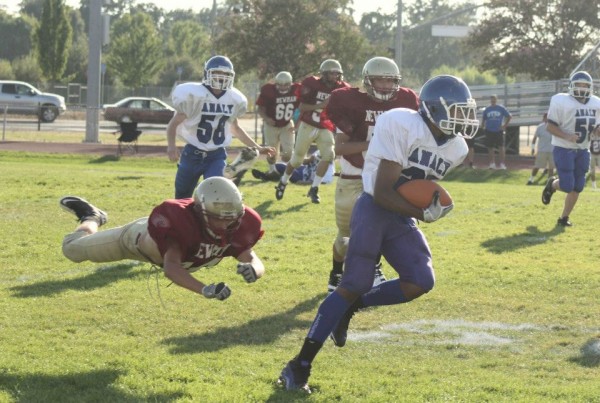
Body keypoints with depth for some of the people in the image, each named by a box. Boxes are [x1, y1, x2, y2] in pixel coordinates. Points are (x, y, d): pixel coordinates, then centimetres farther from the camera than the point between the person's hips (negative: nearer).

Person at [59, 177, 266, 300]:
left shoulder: (239, 225, -38)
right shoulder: (181, 219, -51)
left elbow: (253, 260, -35)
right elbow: (171, 267, -60)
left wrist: (253, 270, -61)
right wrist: (204, 289, -77)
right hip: (144, 234, -5)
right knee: (73, 249, 12)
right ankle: (91, 218, 46)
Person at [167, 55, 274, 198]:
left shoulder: (233, 99, 1)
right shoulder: (194, 95, -14)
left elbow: (235, 128, 19)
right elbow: (174, 124, -10)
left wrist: (257, 148, 18)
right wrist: (171, 146, -29)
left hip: (216, 156, 2)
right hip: (192, 154, -2)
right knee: (182, 200, 10)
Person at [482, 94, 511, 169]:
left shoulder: (501, 108, 3)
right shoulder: (487, 109, 9)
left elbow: (509, 116, 8)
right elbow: (483, 119, 19)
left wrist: (505, 125, 2)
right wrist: (483, 127, 4)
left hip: (499, 131, -2)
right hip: (489, 131, 2)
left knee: (501, 147, -7)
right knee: (490, 148, 4)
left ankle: (502, 164, -4)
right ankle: (492, 163, 13)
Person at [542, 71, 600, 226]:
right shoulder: (562, 102, -16)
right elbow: (550, 126, -13)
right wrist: (567, 137, -27)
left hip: (582, 150, 6)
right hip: (564, 149, -6)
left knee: (577, 188, 5)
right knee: (567, 186, -11)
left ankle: (564, 218, 19)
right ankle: (552, 184, 24)